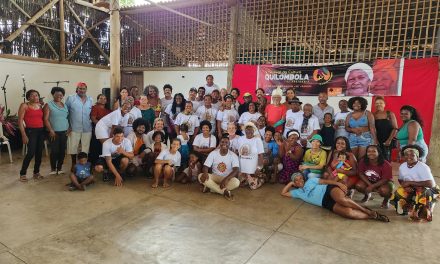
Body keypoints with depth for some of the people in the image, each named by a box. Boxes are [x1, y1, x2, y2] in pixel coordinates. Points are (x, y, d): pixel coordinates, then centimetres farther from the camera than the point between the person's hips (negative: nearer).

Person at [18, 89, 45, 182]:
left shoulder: (40, 106, 13)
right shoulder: (24, 106, -2)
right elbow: (20, 121, -7)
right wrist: (24, 135, -13)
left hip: (41, 131, 5)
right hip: (31, 131, -5)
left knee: (39, 153, 7)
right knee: (31, 153, -11)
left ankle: (36, 172, 19)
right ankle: (22, 173, 4)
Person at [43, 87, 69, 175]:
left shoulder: (65, 105, 14)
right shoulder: (49, 105, -1)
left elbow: (68, 117, 17)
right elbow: (46, 119, -7)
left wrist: (69, 128, 6)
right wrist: (51, 130, -15)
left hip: (64, 132, 5)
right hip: (54, 132, -4)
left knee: (62, 151, 6)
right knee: (54, 151, -3)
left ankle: (59, 168, 17)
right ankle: (53, 169, 11)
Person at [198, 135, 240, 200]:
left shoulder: (233, 155, -10)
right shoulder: (213, 153, -5)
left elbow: (236, 170, -21)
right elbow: (206, 166, -10)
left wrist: (226, 179, -39)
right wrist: (205, 173, -35)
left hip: (227, 178, -1)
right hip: (214, 177, 2)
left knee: (236, 182, -35)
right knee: (200, 176, -28)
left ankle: (211, 187, -20)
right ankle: (225, 191, -26)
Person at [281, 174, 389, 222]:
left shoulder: (310, 181, 17)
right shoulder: (298, 192, 19)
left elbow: (325, 181, 9)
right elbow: (283, 193, 15)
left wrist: (338, 183, -5)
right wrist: (290, 183, 17)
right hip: (326, 203, 1)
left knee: (341, 199, -37)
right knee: (348, 212, -27)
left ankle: (367, 211, -17)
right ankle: (373, 216, -11)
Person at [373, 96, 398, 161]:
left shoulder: (390, 114, 6)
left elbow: (395, 128, 2)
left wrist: (389, 140, -7)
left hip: (388, 142, 0)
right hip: (377, 142, 0)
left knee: (387, 159, -6)